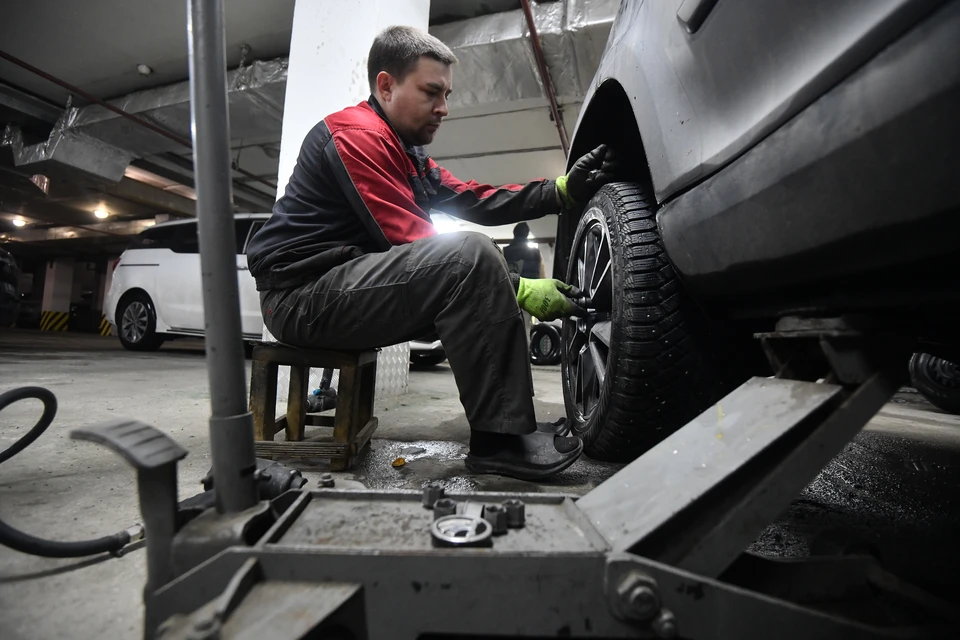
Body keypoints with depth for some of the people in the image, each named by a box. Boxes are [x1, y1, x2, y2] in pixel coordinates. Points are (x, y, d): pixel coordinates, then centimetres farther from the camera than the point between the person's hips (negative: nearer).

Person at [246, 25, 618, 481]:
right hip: (301, 295, -10)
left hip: (349, 287, 10)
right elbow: (411, 243, -21)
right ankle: (501, 439, -22)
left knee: (487, 285, 8)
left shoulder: (408, 152, 18)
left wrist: (563, 190, -3)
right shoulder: (356, 135, -12)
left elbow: (476, 200, 8)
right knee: (471, 255, -27)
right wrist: (522, 291, -22)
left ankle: (511, 420, 5)